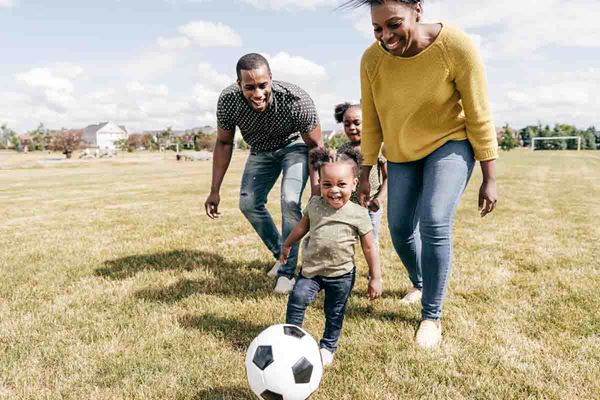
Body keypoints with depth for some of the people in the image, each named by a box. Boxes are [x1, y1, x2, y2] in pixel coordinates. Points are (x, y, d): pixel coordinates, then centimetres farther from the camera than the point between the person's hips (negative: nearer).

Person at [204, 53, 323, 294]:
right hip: (261, 150, 4)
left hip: (295, 145, -4)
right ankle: (281, 256, 21)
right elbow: (224, 143, -11)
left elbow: (315, 145, -23)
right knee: (248, 203, 2)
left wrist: (316, 190, -28)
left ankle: (287, 270, -5)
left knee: (290, 201, -22)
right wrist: (215, 190, -10)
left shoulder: (296, 100, -38)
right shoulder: (228, 100, -28)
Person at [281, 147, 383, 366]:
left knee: (335, 313, 11)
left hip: (341, 274, -2)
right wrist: (287, 244, 26)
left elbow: (370, 247, -6)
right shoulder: (314, 205, -5)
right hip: (311, 269, 2)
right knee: (297, 299, -12)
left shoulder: (359, 214, -13)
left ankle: (328, 347, 32)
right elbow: (302, 225, 15)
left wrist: (376, 277, -4)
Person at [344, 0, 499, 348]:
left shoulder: (456, 46, -26)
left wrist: (490, 179, -16)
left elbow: (480, 117, -18)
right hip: (402, 152, 4)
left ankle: (433, 316, -3)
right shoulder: (372, 59, -16)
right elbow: (371, 122, -4)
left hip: (450, 143, -4)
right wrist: (366, 173, 0)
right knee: (400, 229, 6)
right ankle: (419, 284, 37)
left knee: (434, 223, -21)